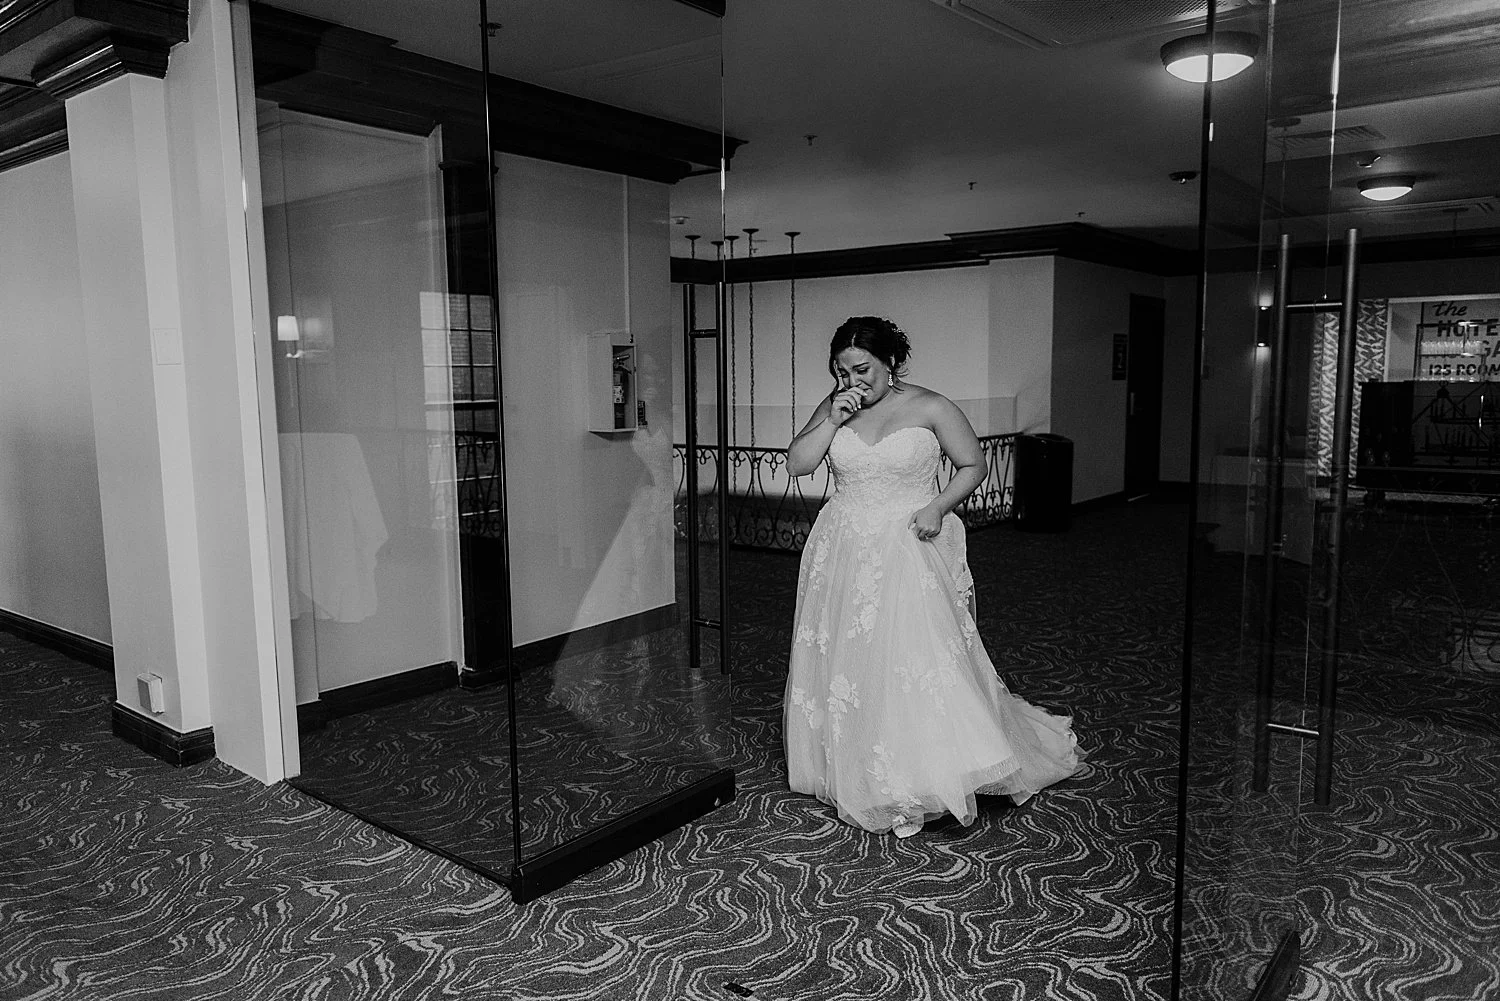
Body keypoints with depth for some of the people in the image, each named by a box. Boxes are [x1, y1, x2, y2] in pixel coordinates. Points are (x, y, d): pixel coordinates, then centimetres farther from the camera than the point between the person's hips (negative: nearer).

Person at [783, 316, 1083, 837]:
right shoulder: (834, 407, 6)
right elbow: (797, 463, 0)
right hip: (843, 555, 4)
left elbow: (974, 465, 1)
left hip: (910, 554, -4)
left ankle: (931, 777, 3)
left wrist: (938, 507, -14)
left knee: (919, 658, -11)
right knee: (846, 660, 9)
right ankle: (854, 772, 26)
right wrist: (833, 419, -11)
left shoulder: (930, 408, -5)